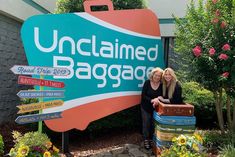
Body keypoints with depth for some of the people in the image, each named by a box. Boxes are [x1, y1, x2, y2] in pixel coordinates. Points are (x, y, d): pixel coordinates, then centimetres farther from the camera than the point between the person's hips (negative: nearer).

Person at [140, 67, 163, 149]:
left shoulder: (162, 85, -9)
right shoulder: (147, 82, -12)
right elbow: (143, 96, -12)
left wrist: (158, 99, -26)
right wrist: (151, 100, -25)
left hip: (156, 108, 2)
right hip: (146, 108, -1)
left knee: (153, 124, 11)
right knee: (146, 124, 6)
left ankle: (151, 139, 30)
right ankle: (146, 140, 22)